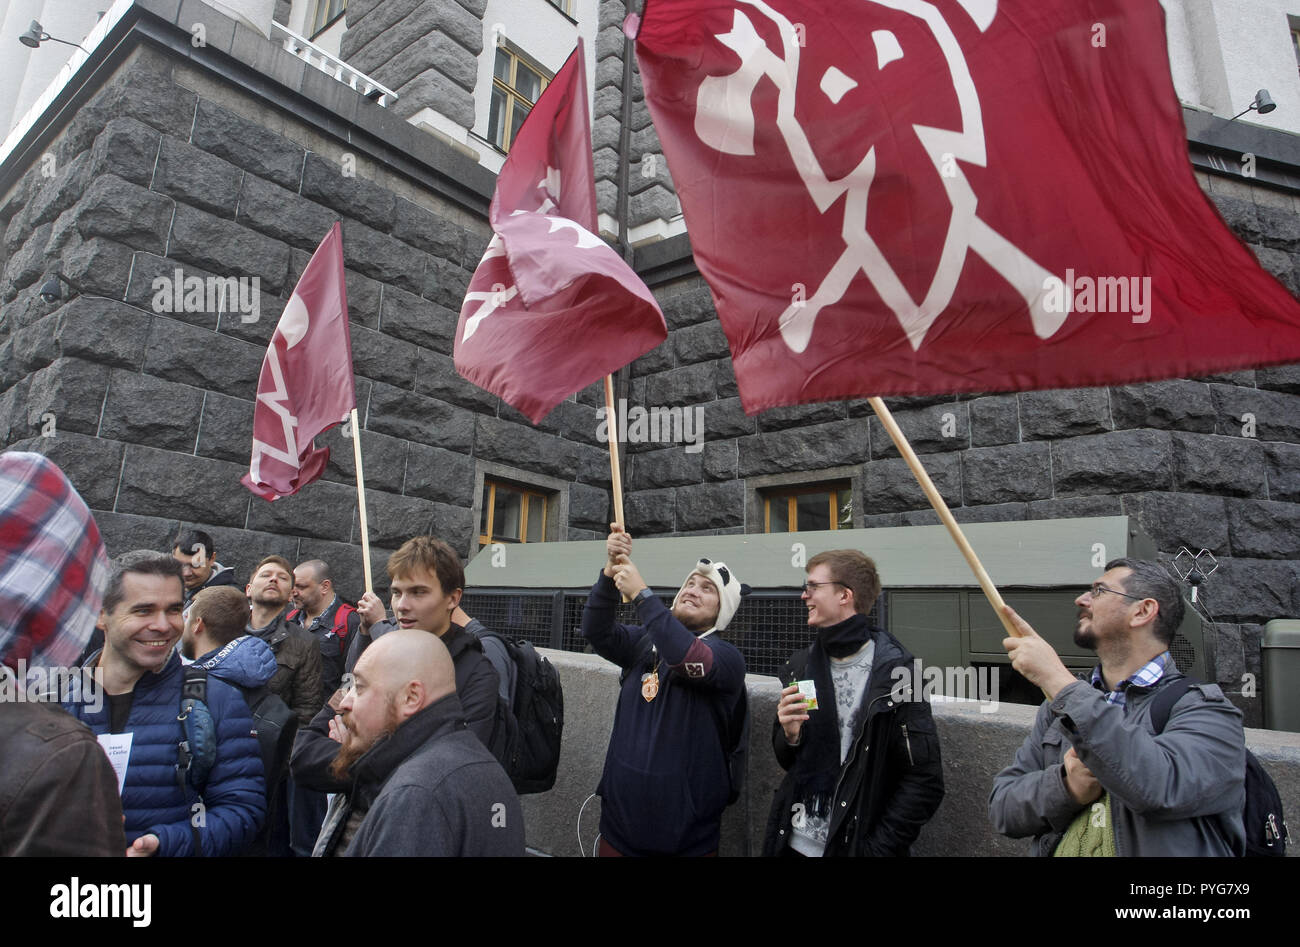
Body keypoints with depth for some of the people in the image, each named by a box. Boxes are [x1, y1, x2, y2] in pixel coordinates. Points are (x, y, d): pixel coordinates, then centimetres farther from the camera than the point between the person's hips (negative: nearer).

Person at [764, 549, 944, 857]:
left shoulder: (895, 670, -15)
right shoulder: (801, 665, 1)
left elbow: (926, 783, -13)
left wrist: (876, 848, -15)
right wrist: (790, 735, -10)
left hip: (854, 845, -4)